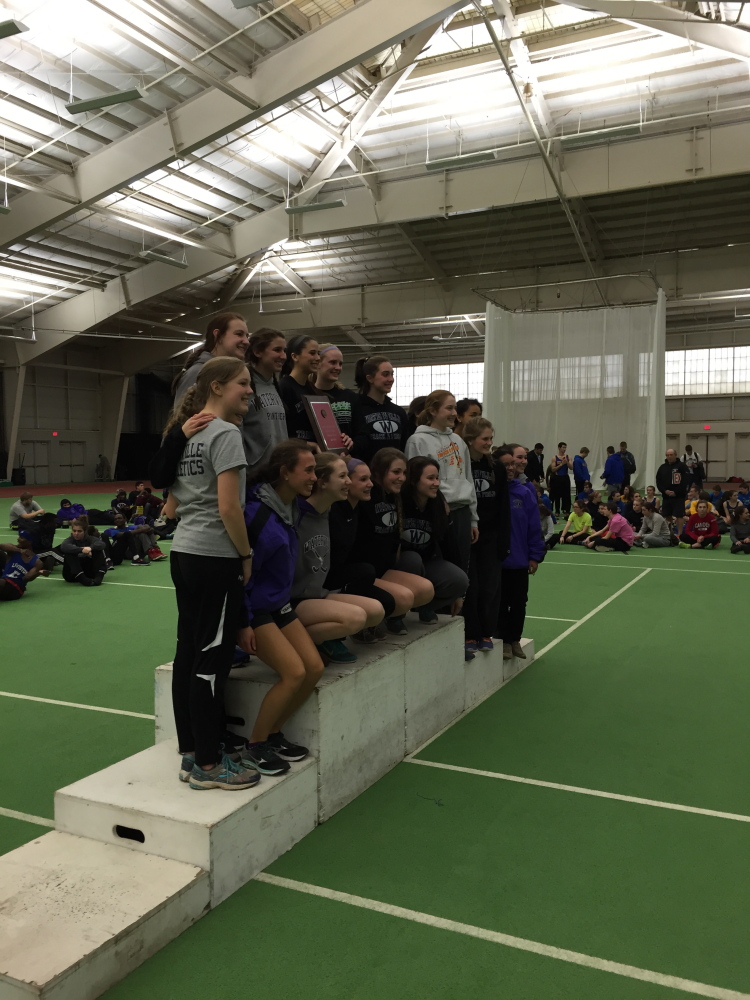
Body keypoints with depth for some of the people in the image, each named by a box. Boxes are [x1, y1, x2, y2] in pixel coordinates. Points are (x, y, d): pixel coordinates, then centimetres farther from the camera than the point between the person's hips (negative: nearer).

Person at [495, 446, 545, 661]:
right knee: (500, 602, 11)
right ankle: (503, 640, 25)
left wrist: (535, 556, -3)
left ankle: (515, 639, 29)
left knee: (519, 602, 13)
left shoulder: (524, 492, -4)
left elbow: (534, 527, -2)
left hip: (520, 560, 2)